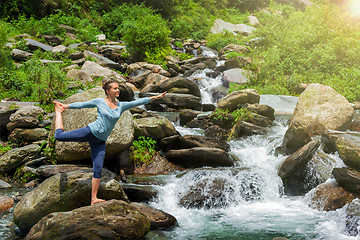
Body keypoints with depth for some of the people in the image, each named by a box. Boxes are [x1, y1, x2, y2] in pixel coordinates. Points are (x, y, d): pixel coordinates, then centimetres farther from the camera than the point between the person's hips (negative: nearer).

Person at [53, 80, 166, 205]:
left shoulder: (121, 106, 8)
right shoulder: (99, 102, -1)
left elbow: (137, 102, 3)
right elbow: (82, 104, 8)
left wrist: (155, 97, -2)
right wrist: (66, 106, 11)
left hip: (100, 142, 3)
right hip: (90, 131, -3)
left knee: (98, 169, -3)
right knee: (59, 135, -5)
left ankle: (94, 199, 2)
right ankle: (58, 111, 24)